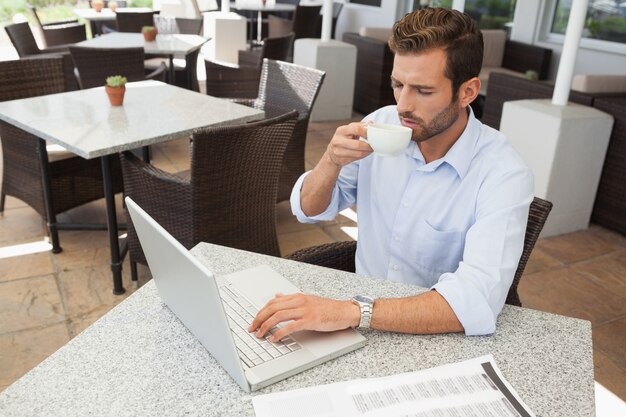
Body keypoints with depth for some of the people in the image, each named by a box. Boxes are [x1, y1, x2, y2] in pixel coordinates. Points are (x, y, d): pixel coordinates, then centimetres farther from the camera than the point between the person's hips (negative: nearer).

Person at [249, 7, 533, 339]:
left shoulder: (505, 174, -20)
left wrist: (351, 311, -40)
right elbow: (309, 211, 1)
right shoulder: (382, 125, -6)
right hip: (363, 299, 5)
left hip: (438, 336, -4)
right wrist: (332, 161, -18)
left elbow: (478, 302, -32)